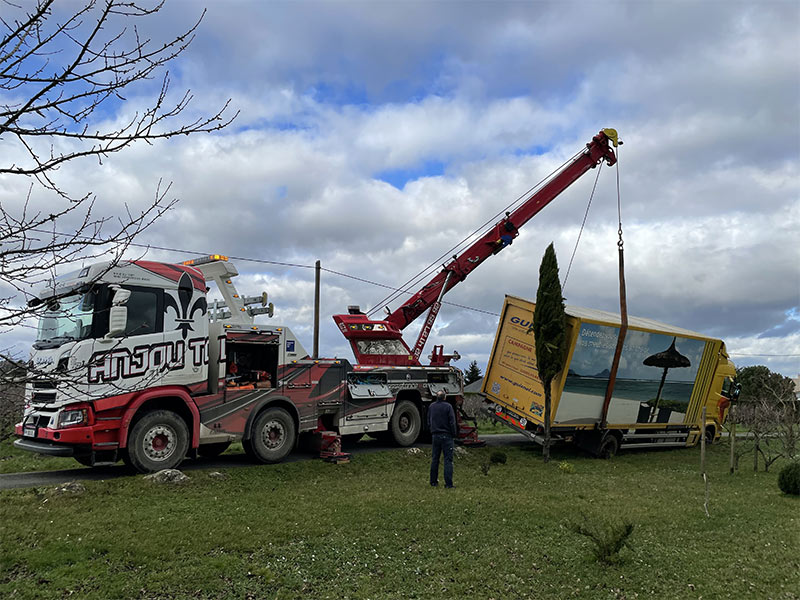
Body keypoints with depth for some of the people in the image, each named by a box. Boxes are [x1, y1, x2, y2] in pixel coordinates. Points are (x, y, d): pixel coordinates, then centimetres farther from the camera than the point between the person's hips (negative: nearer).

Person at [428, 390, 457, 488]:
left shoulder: (431, 406, 7)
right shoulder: (448, 406, -10)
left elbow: (428, 422, 13)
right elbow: (452, 422, -11)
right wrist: (453, 434, -1)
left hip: (435, 436, 5)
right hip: (446, 435, -5)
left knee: (434, 459, 13)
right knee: (448, 459, -4)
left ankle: (433, 481, 18)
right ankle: (448, 483, -8)